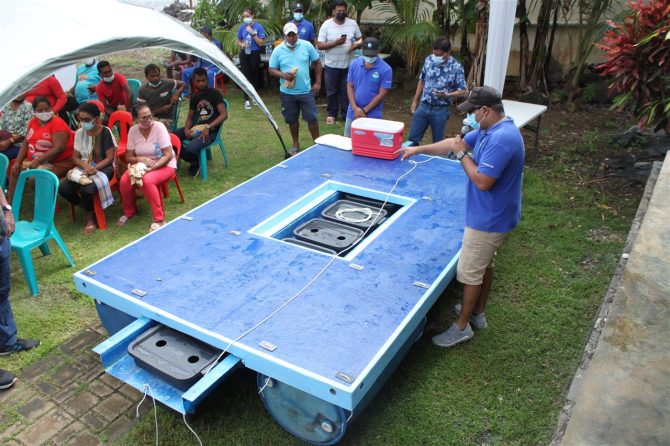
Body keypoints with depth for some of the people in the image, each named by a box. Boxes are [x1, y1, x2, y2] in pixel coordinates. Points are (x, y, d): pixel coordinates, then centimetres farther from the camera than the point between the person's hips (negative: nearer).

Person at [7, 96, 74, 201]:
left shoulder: (57, 123, -15)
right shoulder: (33, 122, 9)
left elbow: (59, 148, -24)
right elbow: (26, 143, 12)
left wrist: (38, 161, -25)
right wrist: (17, 161, 0)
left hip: (58, 163, -9)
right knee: (15, 171, 2)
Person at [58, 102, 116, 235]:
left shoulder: (105, 132, -9)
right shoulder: (79, 133, 6)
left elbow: (110, 158, -11)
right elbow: (75, 157, 7)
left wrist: (95, 168, -24)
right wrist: (86, 166, -14)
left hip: (103, 168, -5)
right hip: (84, 168, 5)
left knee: (87, 189, -33)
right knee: (63, 188, -20)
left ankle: (90, 217, -2)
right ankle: (86, 208, 8)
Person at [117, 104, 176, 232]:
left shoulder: (159, 127, -16)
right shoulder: (133, 130, -4)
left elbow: (168, 155, -18)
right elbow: (128, 157, 2)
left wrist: (152, 168, -28)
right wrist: (141, 159, -21)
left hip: (164, 165, -4)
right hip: (141, 165, 4)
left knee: (147, 181, -35)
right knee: (124, 181, -22)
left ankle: (159, 219, -22)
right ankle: (129, 212, 9)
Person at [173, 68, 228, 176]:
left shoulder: (215, 93, -5)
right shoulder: (194, 97, 14)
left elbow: (224, 114, -14)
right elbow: (190, 117, 18)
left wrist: (208, 127, -24)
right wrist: (186, 129, -6)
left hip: (211, 131, -6)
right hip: (196, 128, 6)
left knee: (190, 149, -33)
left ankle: (197, 162, 5)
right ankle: (194, 161, 4)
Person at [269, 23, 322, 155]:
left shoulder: (307, 46, -2)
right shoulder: (278, 50, -2)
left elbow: (317, 62, 6)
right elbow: (272, 70, 2)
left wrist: (318, 82, 1)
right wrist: (283, 75, -19)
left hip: (306, 91, -1)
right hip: (287, 93, 1)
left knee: (312, 118, 2)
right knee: (292, 120, 12)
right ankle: (296, 144, 29)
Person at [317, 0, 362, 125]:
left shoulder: (353, 24, 0)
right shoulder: (326, 25, -8)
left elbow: (360, 40, 10)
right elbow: (319, 45, -11)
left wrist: (356, 45, -14)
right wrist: (336, 43, -23)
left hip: (348, 65, 2)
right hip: (331, 66, -1)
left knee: (347, 91, 9)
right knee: (331, 91, 11)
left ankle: (346, 114, 22)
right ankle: (331, 114, 27)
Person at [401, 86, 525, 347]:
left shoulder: (501, 139, -29)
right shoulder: (489, 129, 4)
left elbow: (482, 181, -31)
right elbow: (457, 142, 13)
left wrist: (462, 155, -19)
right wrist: (419, 150, 13)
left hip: (488, 219, -10)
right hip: (491, 215, 10)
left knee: (470, 272, 2)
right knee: (484, 265, 22)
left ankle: (462, 327, 17)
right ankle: (478, 313, 39)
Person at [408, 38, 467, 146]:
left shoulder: (456, 67, -12)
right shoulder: (429, 60, 0)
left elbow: (463, 91, -8)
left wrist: (446, 95, -24)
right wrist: (415, 101, 12)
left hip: (440, 110, -3)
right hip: (423, 106, 4)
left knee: (437, 142, 9)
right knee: (412, 138, 5)